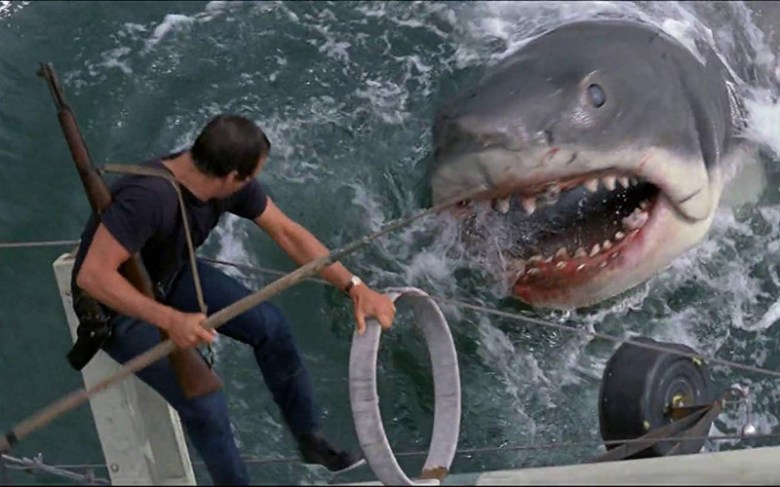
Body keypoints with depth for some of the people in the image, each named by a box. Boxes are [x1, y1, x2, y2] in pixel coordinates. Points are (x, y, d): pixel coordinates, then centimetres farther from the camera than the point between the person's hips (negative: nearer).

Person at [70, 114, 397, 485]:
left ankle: (310, 439, 15)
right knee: (205, 402, -19)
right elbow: (92, 275, -41)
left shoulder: (230, 186, -18)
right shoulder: (148, 197, -40)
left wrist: (355, 287, -16)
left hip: (169, 277, 7)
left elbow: (286, 232, -9)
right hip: (116, 305, -7)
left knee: (268, 324, -3)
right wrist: (170, 320, -46)